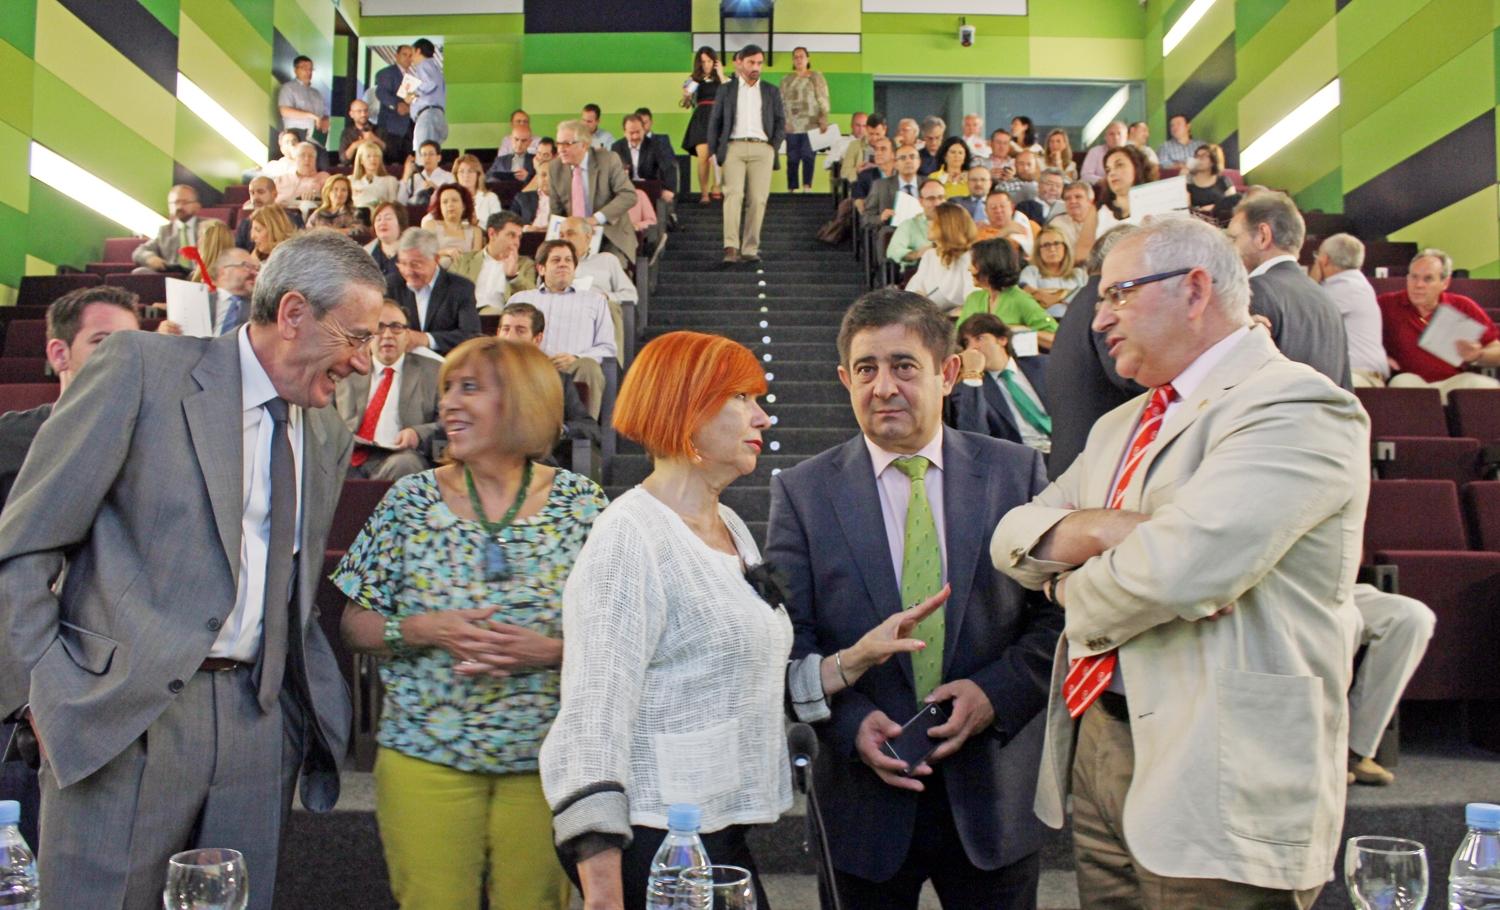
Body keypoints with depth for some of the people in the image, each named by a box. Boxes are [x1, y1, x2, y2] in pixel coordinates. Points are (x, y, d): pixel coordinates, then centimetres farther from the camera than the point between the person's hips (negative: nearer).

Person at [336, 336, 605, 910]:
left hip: (547, 760, 0)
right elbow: (354, 625, 3)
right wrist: (422, 631, -16)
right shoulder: (410, 500, 1)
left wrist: (552, 650, -17)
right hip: (426, 755, 0)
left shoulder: (582, 504, -1)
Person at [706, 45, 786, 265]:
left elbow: (781, 122, 15)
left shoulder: (771, 91, 17)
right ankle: (731, 247, -26)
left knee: (757, 199, -6)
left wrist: (774, 147, 1)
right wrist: (714, 151, 2)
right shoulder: (726, 89, 14)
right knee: (733, 194, -17)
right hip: (734, 147, -1)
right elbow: (714, 121, 12)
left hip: (762, 149, 2)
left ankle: (750, 249, -2)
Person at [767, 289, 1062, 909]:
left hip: (994, 793, 1)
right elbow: (789, 640, -3)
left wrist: (995, 692, -14)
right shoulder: (801, 492, -1)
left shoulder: (1017, 473, 1)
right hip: (867, 799, 0)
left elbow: (1058, 614, 0)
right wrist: (851, 723, -16)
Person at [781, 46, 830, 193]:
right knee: (792, 158, -1)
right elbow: (781, 102, 13)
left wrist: (824, 120, -9)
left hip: (811, 125, -2)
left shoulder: (816, 77, 9)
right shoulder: (786, 79, 15)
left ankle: (807, 187, -8)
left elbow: (823, 100, 3)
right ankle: (793, 189, 3)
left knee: (808, 156, -9)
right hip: (791, 126, 2)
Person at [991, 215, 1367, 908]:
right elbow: (1013, 538, 9)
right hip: (1097, 745, 8)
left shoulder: (1298, 407, -14)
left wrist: (1078, 590, -7)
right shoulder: (1118, 428, 17)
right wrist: (1099, 527, -12)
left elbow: (1180, 565, -28)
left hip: (1215, 781, -8)